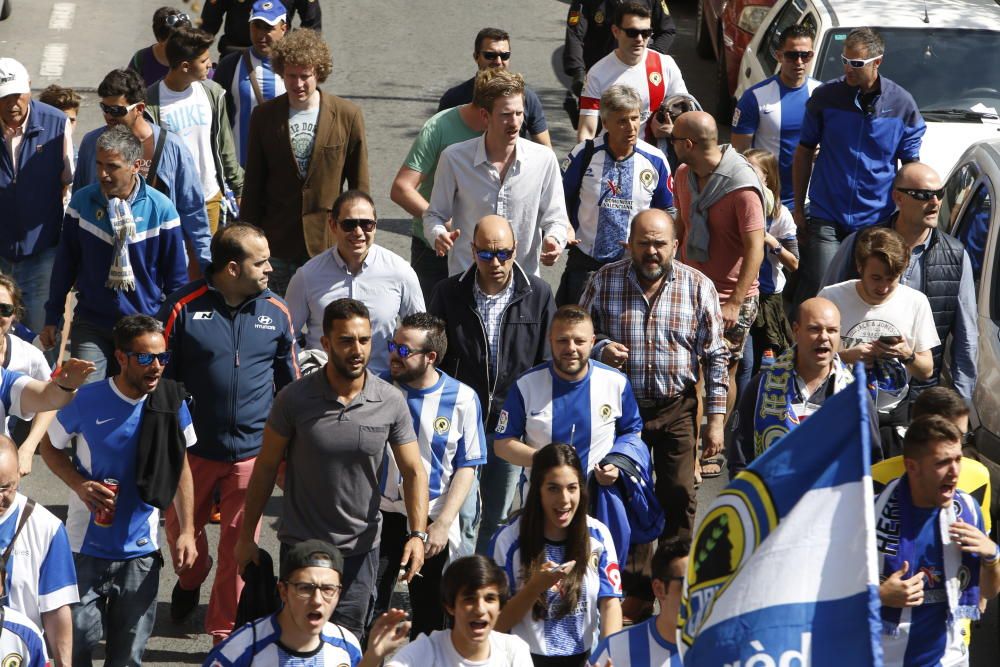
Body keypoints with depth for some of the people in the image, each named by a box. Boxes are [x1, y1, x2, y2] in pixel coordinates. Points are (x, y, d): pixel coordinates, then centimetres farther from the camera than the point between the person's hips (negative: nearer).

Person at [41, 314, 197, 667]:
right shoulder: (88, 400, -13)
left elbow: (180, 468, 7)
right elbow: (50, 446, 3)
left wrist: (187, 531, 1)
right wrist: (79, 484, -15)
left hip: (141, 549, 2)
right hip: (87, 546, -2)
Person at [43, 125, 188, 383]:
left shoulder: (160, 208, -9)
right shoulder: (82, 201, -5)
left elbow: (176, 277, 0)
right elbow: (66, 263, 6)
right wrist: (52, 317, 9)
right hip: (91, 325, 1)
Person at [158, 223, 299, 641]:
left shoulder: (277, 313, 1)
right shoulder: (184, 307, -9)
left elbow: (290, 384, 11)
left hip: (253, 450, 1)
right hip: (194, 446, -1)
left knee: (239, 542, 6)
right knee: (181, 527, 18)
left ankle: (225, 631, 21)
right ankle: (191, 580, 50)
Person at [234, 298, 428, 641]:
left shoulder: (391, 401, -8)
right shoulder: (294, 398, -11)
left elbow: (414, 472, -4)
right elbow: (266, 466, -2)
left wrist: (417, 534, -18)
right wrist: (246, 536, 1)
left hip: (359, 548, 1)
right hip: (300, 544, -1)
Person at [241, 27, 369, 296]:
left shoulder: (348, 115, -2)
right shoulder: (264, 116, 3)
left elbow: (359, 185, 3)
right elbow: (253, 185, 7)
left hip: (328, 241, -2)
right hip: (277, 242, 2)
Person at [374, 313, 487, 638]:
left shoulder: (462, 399, -7)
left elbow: (467, 467, -3)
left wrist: (442, 524, -9)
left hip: (433, 522, 0)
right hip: (381, 515, 0)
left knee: (430, 618, 12)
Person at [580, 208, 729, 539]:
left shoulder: (699, 287, -3)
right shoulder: (604, 281, -2)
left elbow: (715, 357, 0)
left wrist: (715, 419, -3)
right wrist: (601, 348, -14)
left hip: (677, 410, -1)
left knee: (679, 496, 1)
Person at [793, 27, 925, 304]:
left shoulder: (902, 104, -2)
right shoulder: (825, 96, -2)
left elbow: (911, 166, 5)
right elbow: (804, 153, 6)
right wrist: (798, 208, 5)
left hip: (877, 221, 1)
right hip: (826, 218, -1)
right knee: (814, 297, -5)